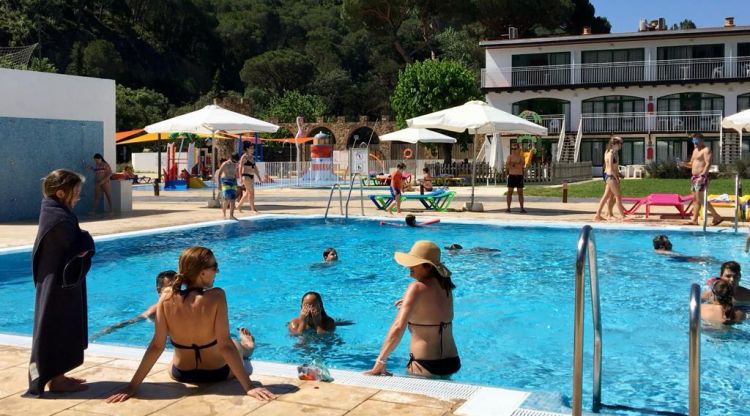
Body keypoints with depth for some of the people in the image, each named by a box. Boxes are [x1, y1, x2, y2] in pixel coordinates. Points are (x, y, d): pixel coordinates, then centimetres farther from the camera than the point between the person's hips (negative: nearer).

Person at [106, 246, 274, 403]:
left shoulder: (167, 296, -19)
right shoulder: (216, 296, -28)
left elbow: (157, 346, -18)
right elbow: (225, 346, -29)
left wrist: (132, 386, -11)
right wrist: (249, 386, -26)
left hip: (180, 374, 2)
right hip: (216, 373, -2)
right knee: (235, 346, 33)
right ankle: (247, 347, 68)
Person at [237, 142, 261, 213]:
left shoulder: (251, 157, 14)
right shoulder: (244, 157, -9)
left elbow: (255, 167, 19)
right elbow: (240, 168, -13)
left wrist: (258, 177, 17)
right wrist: (241, 178, -19)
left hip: (252, 176, 8)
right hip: (246, 176, -8)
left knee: (248, 193, 14)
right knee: (251, 192, -9)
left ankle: (239, 205, 27)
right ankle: (253, 208, -5)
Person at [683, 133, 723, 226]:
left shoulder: (706, 150, -8)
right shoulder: (695, 150, 20)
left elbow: (708, 164, -19)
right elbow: (691, 164, 25)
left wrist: (702, 175, -29)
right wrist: (684, 164, 3)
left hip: (701, 177, -10)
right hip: (694, 177, 10)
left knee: (700, 199, -12)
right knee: (695, 199, 8)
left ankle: (717, 217, -6)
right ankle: (694, 220, 9)